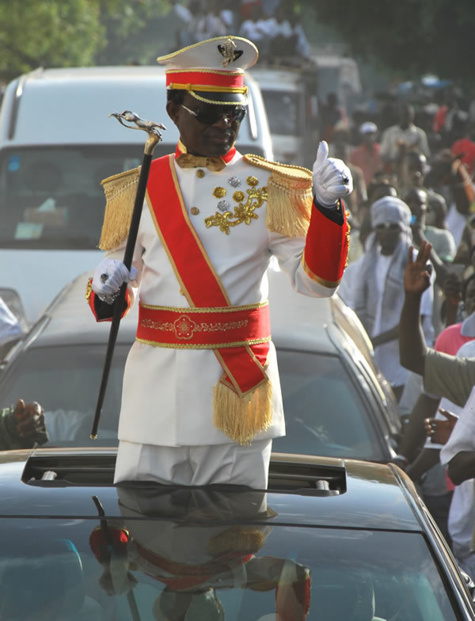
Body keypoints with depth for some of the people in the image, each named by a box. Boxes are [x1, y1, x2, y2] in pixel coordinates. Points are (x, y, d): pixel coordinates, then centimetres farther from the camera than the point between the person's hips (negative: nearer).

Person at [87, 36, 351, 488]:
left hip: (238, 383, -1)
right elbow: (120, 287, 13)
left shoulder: (270, 190, 4)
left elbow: (315, 281, -4)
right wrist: (106, 289, -10)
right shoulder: (137, 190, 8)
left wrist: (326, 207, -17)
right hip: (156, 382, 1)